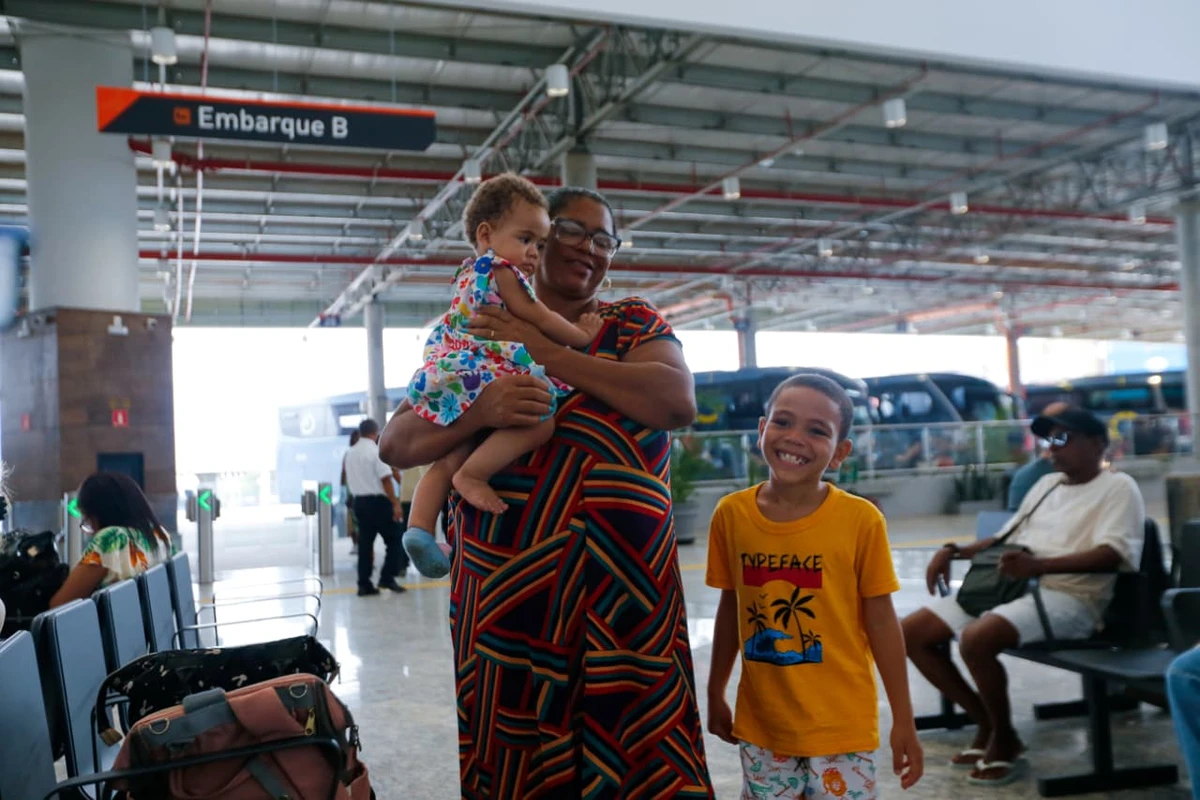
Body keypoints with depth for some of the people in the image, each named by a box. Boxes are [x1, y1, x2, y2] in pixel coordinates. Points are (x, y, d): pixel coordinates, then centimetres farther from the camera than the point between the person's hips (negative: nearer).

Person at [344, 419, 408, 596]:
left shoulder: (350, 453, 9)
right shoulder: (376, 451, -12)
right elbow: (386, 480, -17)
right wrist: (395, 503, -17)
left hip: (359, 501, 7)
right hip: (378, 501, -7)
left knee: (365, 543, 9)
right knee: (394, 539, 5)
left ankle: (364, 584, 10)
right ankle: (387, 578, -1)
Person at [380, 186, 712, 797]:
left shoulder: (634, 323, 9)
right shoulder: (479, 335, 10)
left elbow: (678, 401, -11)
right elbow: (396, 443, 3)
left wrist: (543, 351, -11)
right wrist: (479, 412, -18)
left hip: (626, 586, 0)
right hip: (507, 587, 1)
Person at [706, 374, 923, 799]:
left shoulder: (860, 519, -13)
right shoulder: (731, 513, -6)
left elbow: (881, 621, -6)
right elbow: (730, 609, 5)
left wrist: (904, 720, -1)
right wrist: (715, 695, 13)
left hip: (841, 725, -2)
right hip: (761, 723, 2)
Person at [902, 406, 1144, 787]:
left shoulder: (1118, 487, 1)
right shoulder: (1046, 484, 24)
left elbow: (1112, 555, -15)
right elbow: (1006, 538, 30)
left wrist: (1039, 565, -29)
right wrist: (955, 551, 12)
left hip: (1069, 598, -8)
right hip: (1012, 587, 8)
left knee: (976, 639, -35)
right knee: (912, 633, -4)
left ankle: (1005, 740, -8)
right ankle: (988, 725, 8)